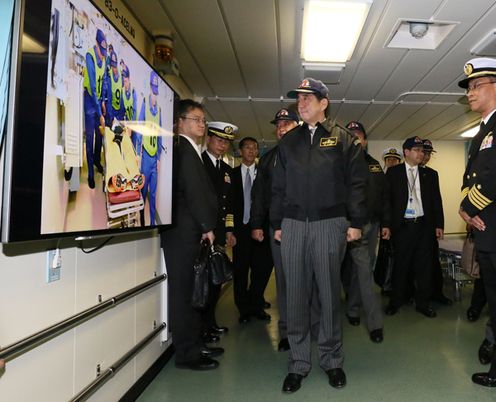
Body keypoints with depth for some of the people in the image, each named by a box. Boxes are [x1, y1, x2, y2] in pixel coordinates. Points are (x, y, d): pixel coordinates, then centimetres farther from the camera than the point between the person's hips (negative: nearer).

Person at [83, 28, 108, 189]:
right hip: (90, 100, -6)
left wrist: (103, 101, 3)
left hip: (99, 99, 6)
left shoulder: (104, 57, -4)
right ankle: (90, 174, 7)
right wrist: (100, 115, -29)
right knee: (90, 137, -2)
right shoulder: (90, 56, -26)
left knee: (100, 133, 16)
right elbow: (92, 87, -28)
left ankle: (97, 160, 37)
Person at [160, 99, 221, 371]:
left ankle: (196, 345, 27)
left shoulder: (191, 151, 19)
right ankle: (187, 353, 10)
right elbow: (193, 191, -15)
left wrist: (206, 226, 10)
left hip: (192, 232, 9)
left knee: (191, 290, 15)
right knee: (182, 292, -1)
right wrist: (207, 226, -10)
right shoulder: (182, 149, -9)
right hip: (183, 233, -9)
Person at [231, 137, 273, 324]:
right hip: (240, 227, 0)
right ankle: (244, 309, 21)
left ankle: (255, 305, 21)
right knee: (240, 269, 5)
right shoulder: (232, 174, 7)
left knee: (263, 267, 1)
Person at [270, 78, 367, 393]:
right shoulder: (288, 141, 14)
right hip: (293, 224, 3)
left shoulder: (343, 139, 6)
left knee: (329, 293, 5)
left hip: (330, 224, -2)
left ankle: (332, 360, 23)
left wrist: (356, 222, -4)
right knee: (296, 295, 5)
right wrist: (277, 223, 9)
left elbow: (356, 183, 2)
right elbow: (279, 186, 13)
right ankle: (298, 363, 17)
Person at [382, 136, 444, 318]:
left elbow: (436, 200, 11)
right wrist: (386, 224, -9)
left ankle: (423, 303, 19)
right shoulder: (393, 172, 2)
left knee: (424, 265, 7)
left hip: (424, 225, 3)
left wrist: (439, 224, 5)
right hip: (402, 225, -2)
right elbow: (387, 199, -2)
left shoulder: (429, 174, 10)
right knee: (401, 264, 6)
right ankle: (396, 301, 21)